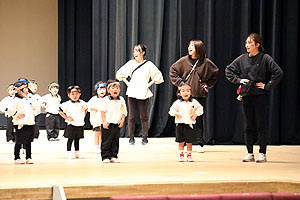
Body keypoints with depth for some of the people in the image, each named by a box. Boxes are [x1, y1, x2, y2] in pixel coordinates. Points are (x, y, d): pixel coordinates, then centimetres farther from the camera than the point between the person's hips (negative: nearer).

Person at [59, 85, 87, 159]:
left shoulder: (82, 103, 6)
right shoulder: (67, 104, -10)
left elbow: (86, 109, 25)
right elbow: (60, 111, -10)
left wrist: (83, 116, 13)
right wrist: (66, 118, -10)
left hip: (80, 124, 4)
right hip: (71, 125, -4)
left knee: (77, 139, 12)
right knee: (70, 139, 0)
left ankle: (77, 153, 19)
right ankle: (69, 153, 7)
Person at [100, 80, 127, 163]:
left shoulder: (121, 100, 8)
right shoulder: (106, 100, -4)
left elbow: (124, 112, 12)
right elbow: (103, 111, -5)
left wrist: (122, 120, -1)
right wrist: (104, 122, -11)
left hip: (117, 125, 4)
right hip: (108, 124, -4)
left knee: (115, 142, 8)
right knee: (106, 142, -3)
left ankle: (113, 157, 14)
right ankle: (105, 157, 2)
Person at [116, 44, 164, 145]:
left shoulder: (148, 64, 2)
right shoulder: (130, 63, 6)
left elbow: (158, 76, 7)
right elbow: (120, 74, 16)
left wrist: (149, 84, 0)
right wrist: (127, 83, 7)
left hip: (143, 94, -1)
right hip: (132, 93, 1)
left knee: (144, 117, 1)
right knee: (132, 117, 2)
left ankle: (145, 137, 9)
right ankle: (131, 137, 9)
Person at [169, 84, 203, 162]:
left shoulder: (194, 102, 2)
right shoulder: (177, 103, 1)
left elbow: (200, 108, 9)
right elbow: (172, 109, 6)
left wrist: (196, 114, -3)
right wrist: (176, 114, -10)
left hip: (190, 124, 0)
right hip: (180, 124, 0)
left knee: (189, 142, 4)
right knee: (181, 142, 4)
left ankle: (189, 155, 14)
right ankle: (181, 155, 13)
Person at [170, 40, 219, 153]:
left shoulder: (206, 62, 0)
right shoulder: (183, 61, 1)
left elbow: (215, 73, 14)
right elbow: (173, 71, 11)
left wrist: (208, 84, 7)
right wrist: (180, 83, 1)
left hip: (200, 95, 0)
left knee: (199, 120, 3)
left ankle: (199, 144, 8)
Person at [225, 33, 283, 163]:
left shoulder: (265, 58, -6)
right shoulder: (242, 59, 6)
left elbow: (278, 73, -11)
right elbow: (228, 70, 16)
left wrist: (267, 86, -11)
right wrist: (238, 80, 3)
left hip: (260, 96, -4)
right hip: (246, 96, 4)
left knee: (261, 125, 0)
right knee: (248, 125, 7)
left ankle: (262, 153, 6)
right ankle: (250, 153, 13)